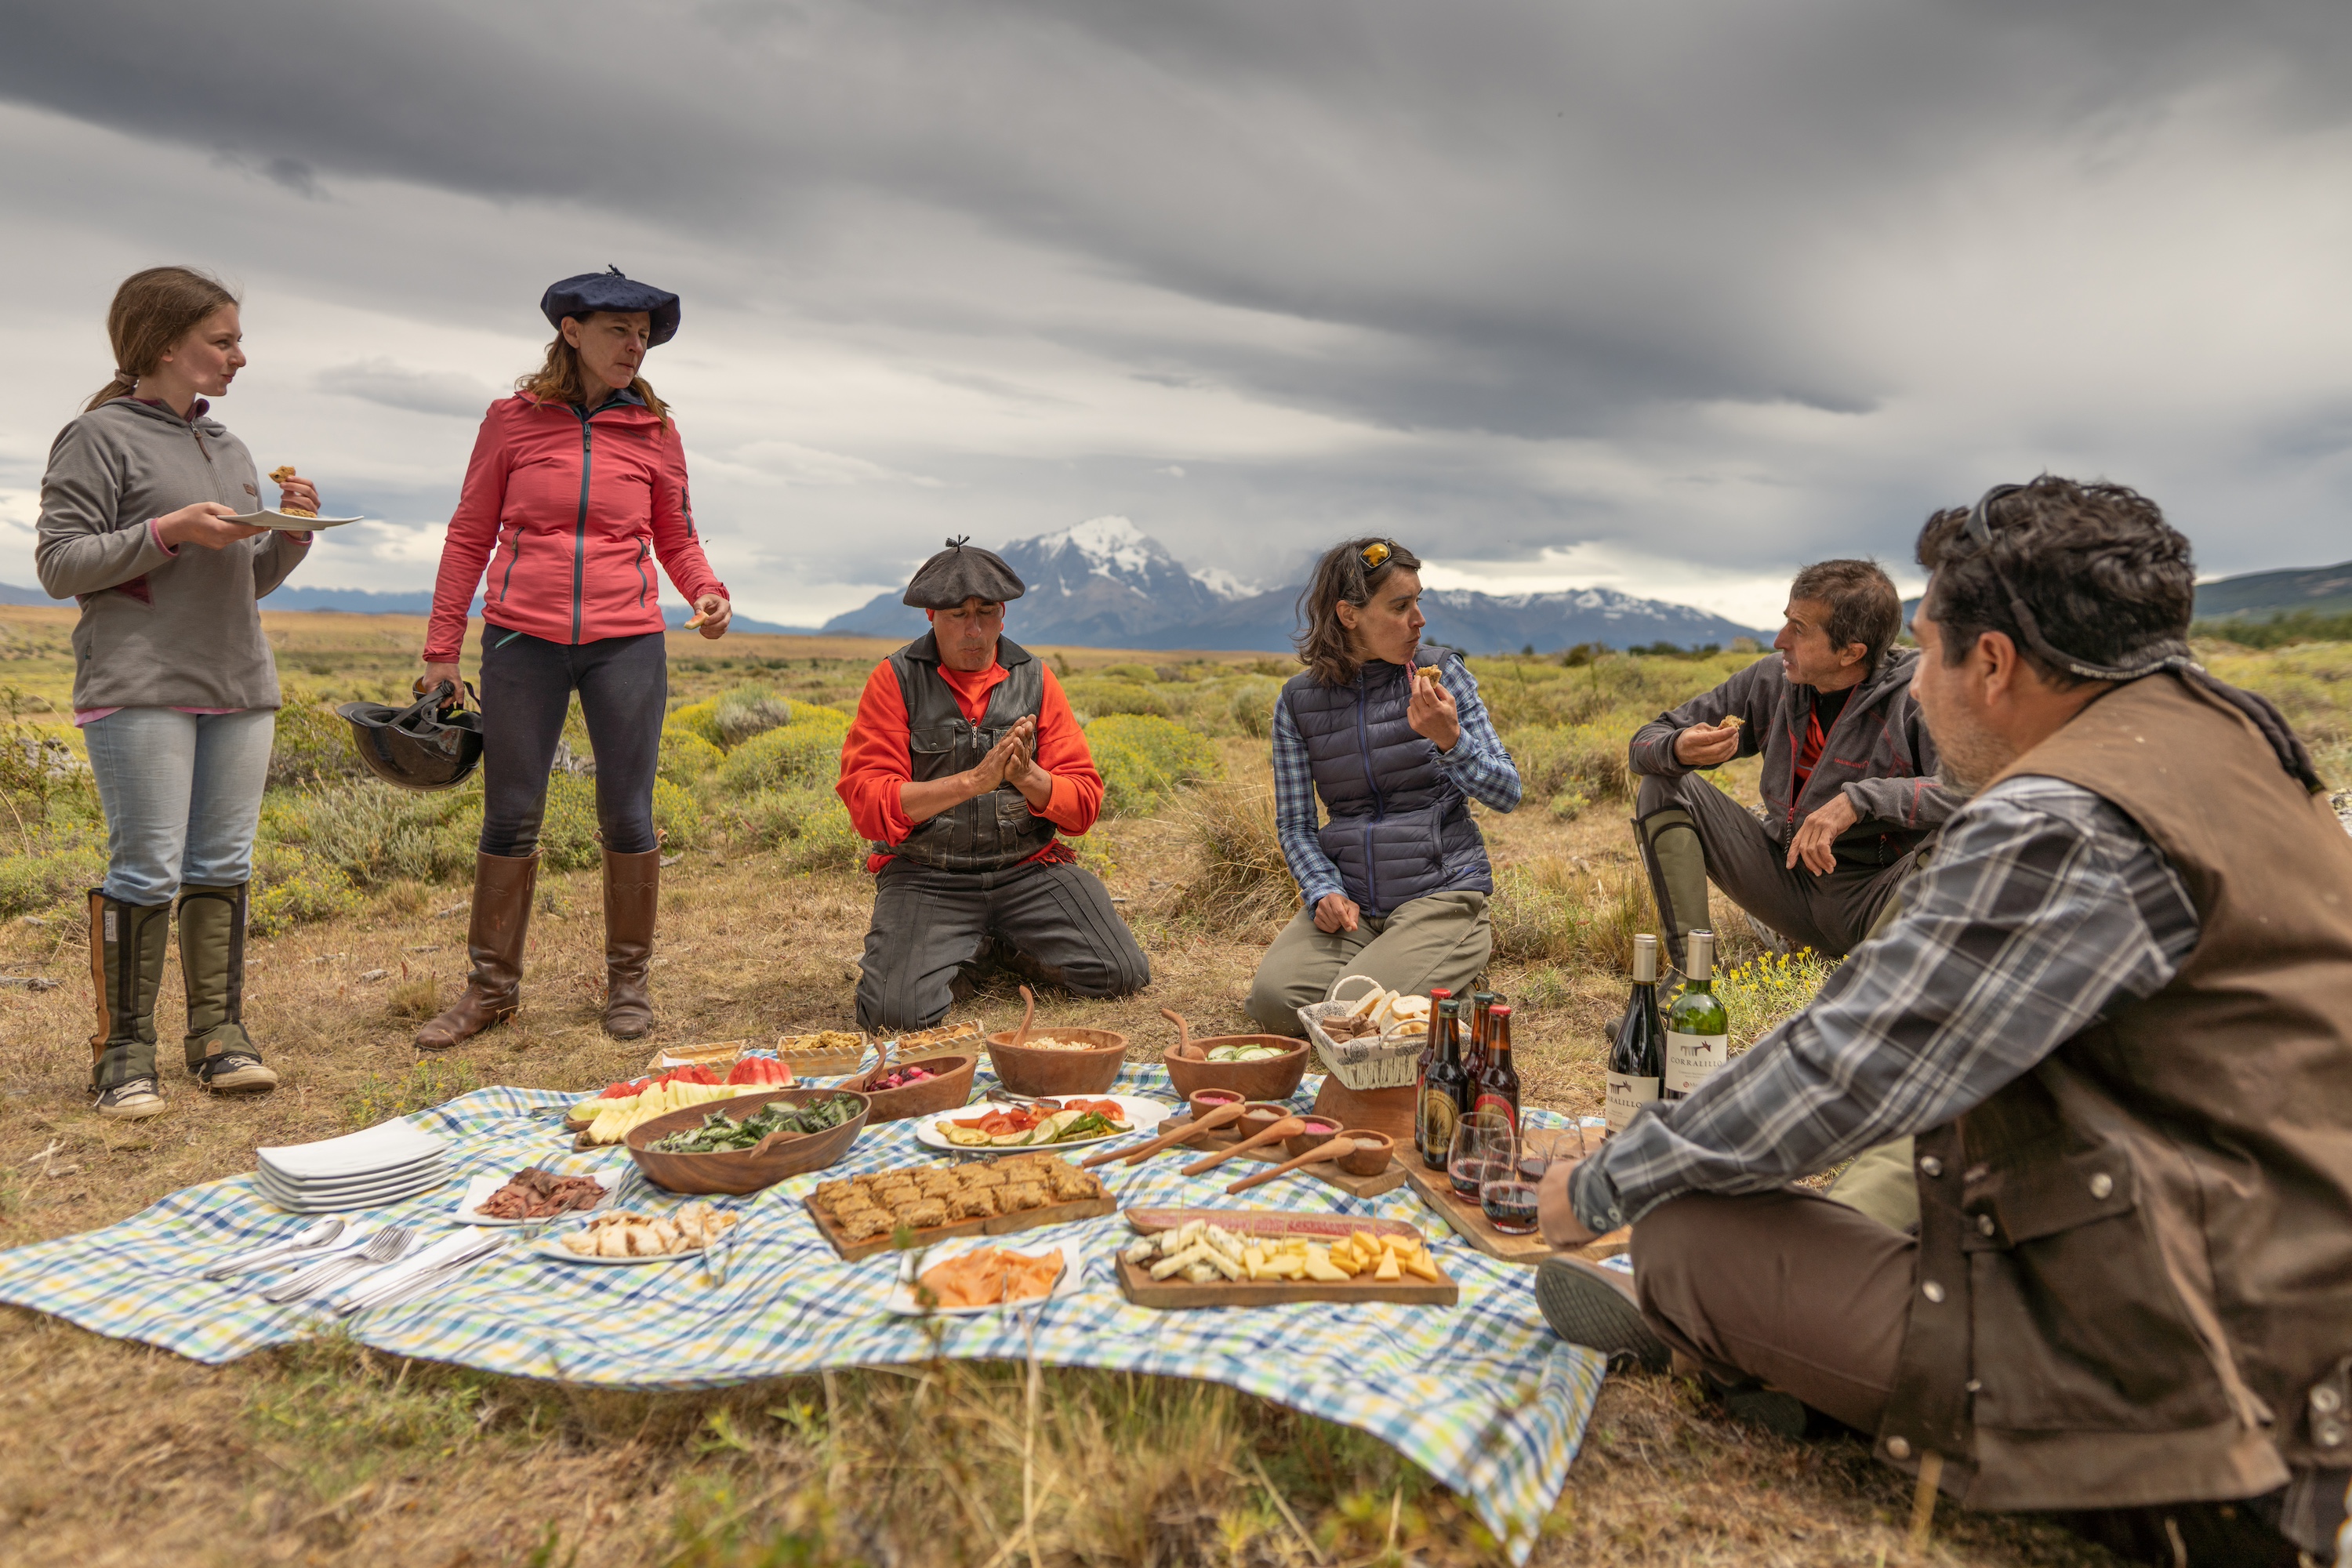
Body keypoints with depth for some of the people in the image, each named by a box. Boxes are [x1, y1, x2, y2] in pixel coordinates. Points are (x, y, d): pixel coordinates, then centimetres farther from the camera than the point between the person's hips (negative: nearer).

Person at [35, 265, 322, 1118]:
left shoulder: (228, 447, 17)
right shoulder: (100, 436, -2)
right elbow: (60, 564, -6)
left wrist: (291, 535, 3)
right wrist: (170, 530, -15)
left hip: (238, 688, 6)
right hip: (140, 688, -6)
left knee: (223, 864, 6)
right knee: (146, 869, -6)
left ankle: (218, 1031, 15)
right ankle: (124, 1050, 5)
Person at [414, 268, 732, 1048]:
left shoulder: (655, 430, 7)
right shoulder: (512, 419, 4)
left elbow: (677, 541, 13)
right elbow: (470, 537, 7)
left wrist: (708, 592, -8)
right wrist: (441, 650, 5)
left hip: (626, 641, 1)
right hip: (523, 639, 0)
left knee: (627, 813, 2)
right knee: (511, 815, 5)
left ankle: (628, 981, 18)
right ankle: (492, 985, 20)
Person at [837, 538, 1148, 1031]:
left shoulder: (1035, 678, 5)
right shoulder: (895, 681, -3)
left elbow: (1084, 803, 2)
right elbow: (868, 802, -13)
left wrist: (1027, 777, -19)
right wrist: (974, 779, -23)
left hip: (1027, 869, 3)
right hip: (925, 875, -2)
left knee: (1125, 975, -13)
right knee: (894, 1010, -25)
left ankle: (1009, 942, 15)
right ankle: (962, 949, 10)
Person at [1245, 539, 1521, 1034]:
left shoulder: (1441, 674, 0)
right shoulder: (1297, 700, 3)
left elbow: (1507, 794, -4)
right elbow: (1294, 824, 6)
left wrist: (1449, 739, -22)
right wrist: (1323, 890, -13)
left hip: (1442, 894, -2)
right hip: (1350, 903, 2)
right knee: (1274, 999, -22)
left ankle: (1457, 991, 8)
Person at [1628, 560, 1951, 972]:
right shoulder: (1770, 681, -1)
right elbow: (1647, 741, 3)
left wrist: (1860, 800, -38)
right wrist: (1679, 750, -22)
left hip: (1873, 901, -4)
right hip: (1788, 881, 5)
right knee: (1663, 785, -6)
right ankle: (1690, 967, -12)